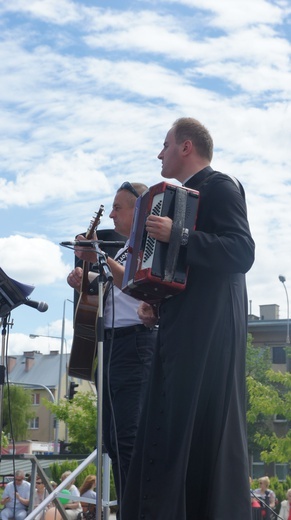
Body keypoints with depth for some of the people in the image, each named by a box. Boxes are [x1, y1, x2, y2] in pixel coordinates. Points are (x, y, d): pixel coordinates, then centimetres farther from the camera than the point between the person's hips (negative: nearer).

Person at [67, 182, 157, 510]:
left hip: (135, 343, -10)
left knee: (128, 435, -17)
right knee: (112, 437, 9)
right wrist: (84, 285, 8)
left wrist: (99, 260, -31)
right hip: (112, 343, 10)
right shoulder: (124, 250, 23)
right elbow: (106, 296, 28)